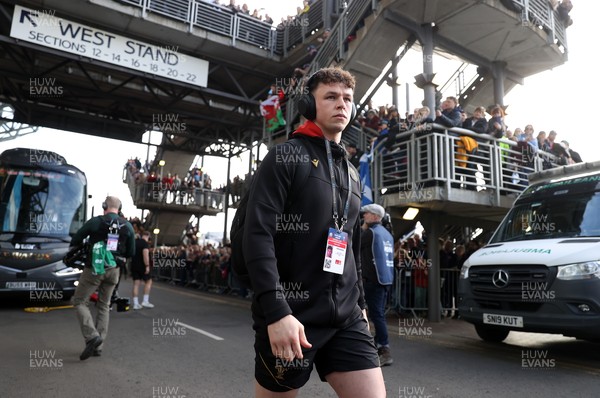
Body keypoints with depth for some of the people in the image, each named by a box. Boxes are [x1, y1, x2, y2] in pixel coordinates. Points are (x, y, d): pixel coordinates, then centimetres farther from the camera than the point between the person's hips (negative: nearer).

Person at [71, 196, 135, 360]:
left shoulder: (95, 222, -9)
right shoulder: (128, 226, 1)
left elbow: (75, 241, -3)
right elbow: (131, 252, 6)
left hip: (94, 268, -4)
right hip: (113, 270, 4)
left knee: (79, 301, 9)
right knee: (104, 306, 15)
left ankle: (92, 336, -10)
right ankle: (98, 346, 17)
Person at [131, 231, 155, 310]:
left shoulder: (134, 241, 13)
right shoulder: (145, 243, -11)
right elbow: (145, 255, -23)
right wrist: (147, 266, -23)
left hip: (134, 265, 7)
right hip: (142, 266, -7)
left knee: (136, 283, 7)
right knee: (148, 281, 6)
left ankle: (136, 304, 6)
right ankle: (145, 301, 1)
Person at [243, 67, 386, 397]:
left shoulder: (352, 173, 16)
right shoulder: (285, 156, -6)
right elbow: (257, 235, -17)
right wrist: (276, 310, -23)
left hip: (345, 317, 6)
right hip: (291, 315, -5)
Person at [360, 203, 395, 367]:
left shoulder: (370, 232, -9)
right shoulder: (387, 233, 16)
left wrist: (363, 228, 9)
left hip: (373, 280, -9)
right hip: (386, 279, 9)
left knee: (376, 315, -8)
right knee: (379, 313, 14)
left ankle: (385, 351, -10)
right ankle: (379, 347, 21)